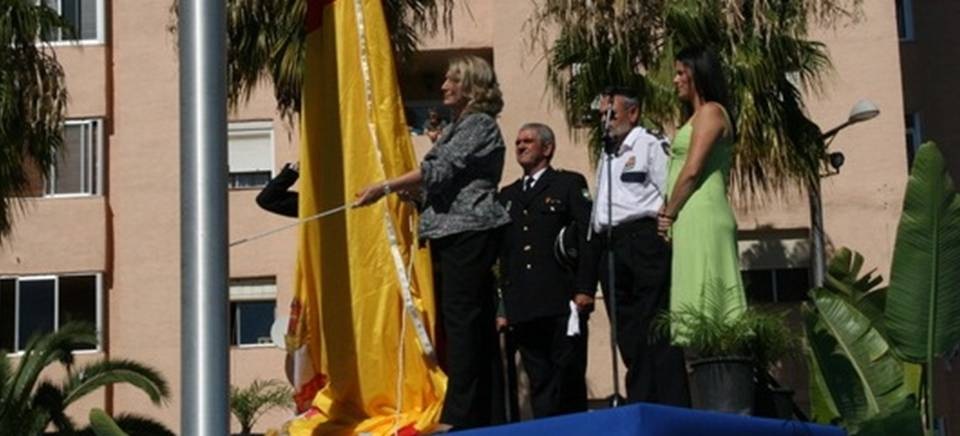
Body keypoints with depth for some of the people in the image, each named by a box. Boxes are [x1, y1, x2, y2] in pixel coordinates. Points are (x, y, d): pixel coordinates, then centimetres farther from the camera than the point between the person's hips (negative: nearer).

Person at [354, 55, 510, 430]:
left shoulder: (479, 124, -5)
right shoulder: (458, 127, 23)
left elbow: (440, 171, -15)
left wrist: (385, 188, -15)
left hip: (468, 233, -10)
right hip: (451, 234, 10)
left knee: (461, 319, -13)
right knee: (476, 327, 6)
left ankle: (460, 414, -16)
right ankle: (489, 415, 6)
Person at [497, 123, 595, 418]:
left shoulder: (570, 184, 9)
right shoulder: (508, 195, 23)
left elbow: (587, 236, 0)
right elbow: (503, 252, 19)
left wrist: (585, 289, -11)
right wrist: (504, 303, 11)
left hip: (562, 303, -4)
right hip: (523, 308, 4)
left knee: (568, 379, -4)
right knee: (539, 382, 2)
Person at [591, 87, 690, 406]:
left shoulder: (650, 145, 2)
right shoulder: (606, 157, 25)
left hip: (643, 239, -8)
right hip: (610, 247, 8)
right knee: (629, 335, 6)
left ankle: (673, 412, -12)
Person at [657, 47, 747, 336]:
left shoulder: (710, 112, -5)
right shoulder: (697, 115, 23)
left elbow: (692, 169, -14)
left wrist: (669, 213, -7)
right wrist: (670, 214, 6)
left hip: (701, 218, -9)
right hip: (691, 221, 9)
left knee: (700, 297, -12)